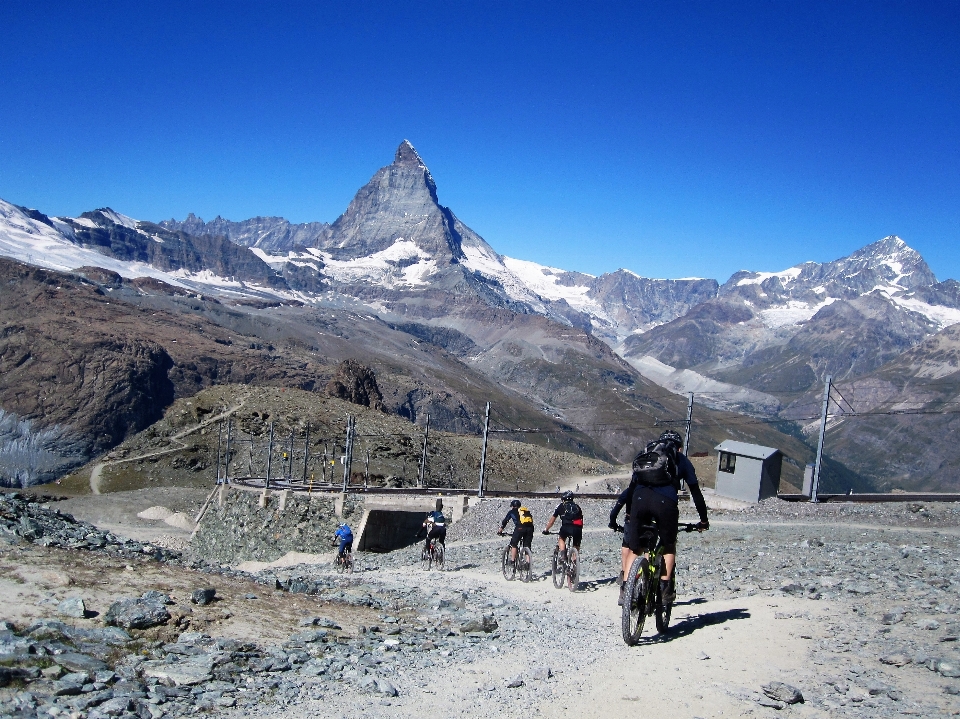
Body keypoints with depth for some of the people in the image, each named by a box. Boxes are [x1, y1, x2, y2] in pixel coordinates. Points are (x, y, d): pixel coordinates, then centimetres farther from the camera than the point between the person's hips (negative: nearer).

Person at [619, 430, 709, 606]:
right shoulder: (681, 460, 27)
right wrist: (704, 520, 34)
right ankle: (665, 588, 6)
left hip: (640, 499, 2)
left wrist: (629, 514, 43)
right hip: (665, 502, -2)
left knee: (634, 547, 14)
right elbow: (696, 492, 27)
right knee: (669, 547, 19)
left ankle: (625, 589, 3)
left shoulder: (644, 455, 33)